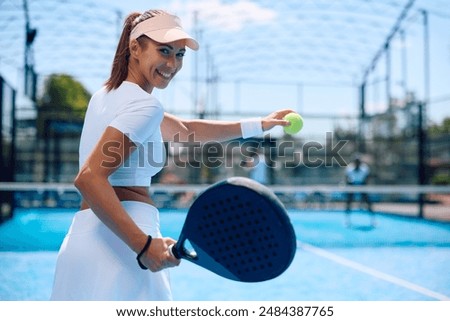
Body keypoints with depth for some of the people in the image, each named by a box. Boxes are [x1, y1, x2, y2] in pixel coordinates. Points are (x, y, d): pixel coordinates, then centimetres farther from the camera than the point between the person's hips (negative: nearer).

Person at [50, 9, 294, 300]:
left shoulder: (111, 94, 17)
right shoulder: (144, 105, -12)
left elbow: (184, 129, 26)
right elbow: (89, 178, -23)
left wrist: (257, 125, 29)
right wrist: (143, 244, -28)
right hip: (117, 244, -9)